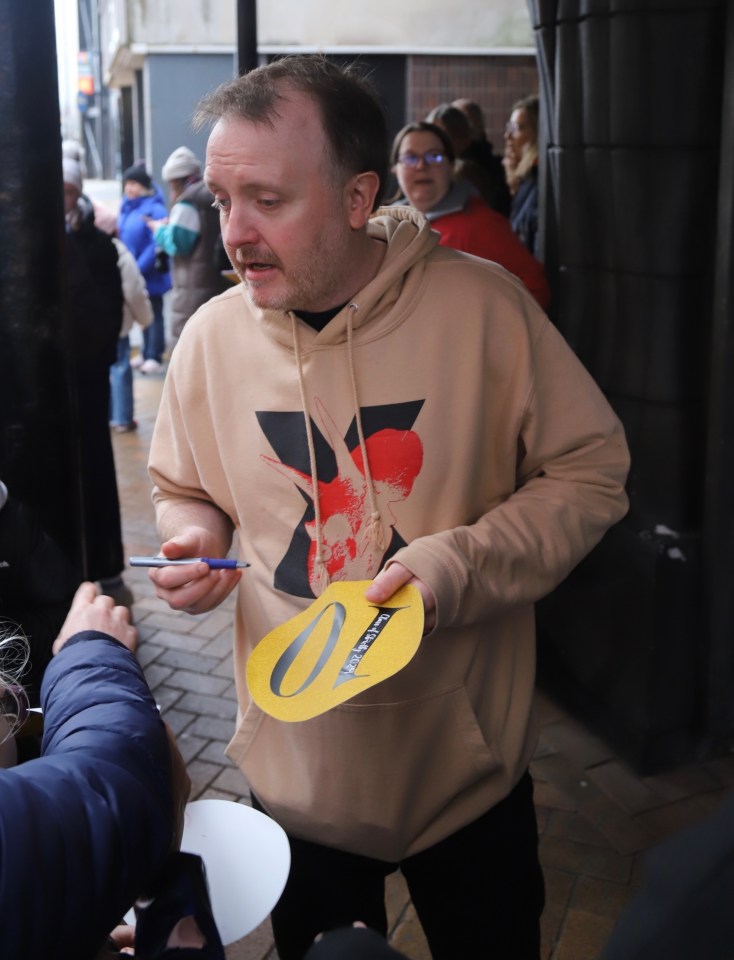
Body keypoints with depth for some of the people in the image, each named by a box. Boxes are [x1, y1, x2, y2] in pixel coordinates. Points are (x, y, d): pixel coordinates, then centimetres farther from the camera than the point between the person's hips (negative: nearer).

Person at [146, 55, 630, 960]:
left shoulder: (482, 304, -17)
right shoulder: (211, 336, -6)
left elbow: (590, 471, -10)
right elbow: (181, 491, 11)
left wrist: (459, 565, -23)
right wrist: (193, 535, -12)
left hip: (467, 760, -2)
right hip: (295, 768, 3)